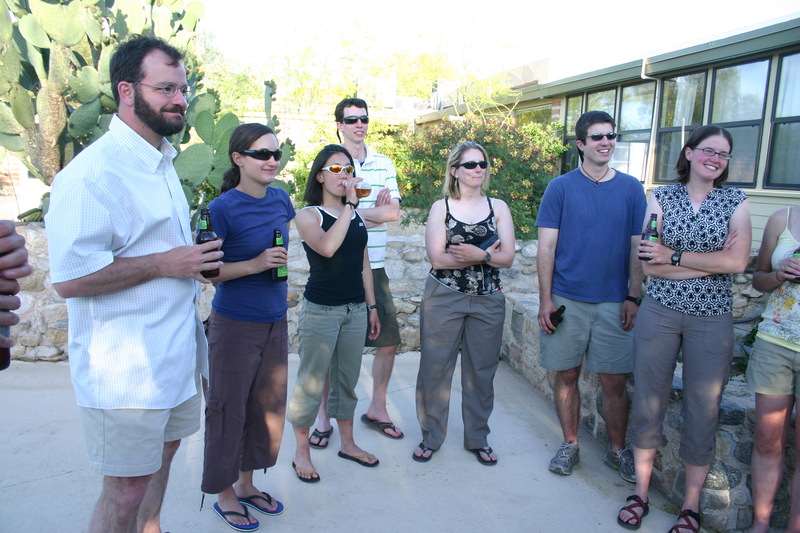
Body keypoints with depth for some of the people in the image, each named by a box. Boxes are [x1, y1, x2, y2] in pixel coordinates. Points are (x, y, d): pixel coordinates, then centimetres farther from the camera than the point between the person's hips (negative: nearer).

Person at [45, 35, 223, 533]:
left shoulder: (162, 162, 12)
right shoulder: (94, 171, -20)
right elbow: (70, 277, -24)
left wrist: (196, 259, 11)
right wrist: (165, 264, -22)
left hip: (175, 354, 9)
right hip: (126, 367, -9)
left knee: (163, 452, 23)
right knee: (127, 489, 5)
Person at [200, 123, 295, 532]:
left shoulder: (281, 199, 3)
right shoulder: (223, 208, -16)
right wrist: (255, 264, -24)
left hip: (275, 322, 6)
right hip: (235, 325, -6)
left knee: (269, 407, 16)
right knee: (229, 410, 8)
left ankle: (246, 483, 36)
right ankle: (224, 495, 29)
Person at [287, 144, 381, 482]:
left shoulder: (356, 215, 10)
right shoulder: (308, 215, -6)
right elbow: (327, 247, -28)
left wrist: (371, 307, 15)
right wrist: (349, 205, -22)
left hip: (355, 310, 5)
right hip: (320, 311, -5)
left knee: (348, 379, 15)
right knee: (311, 383, 3)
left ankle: (347, 443, 30)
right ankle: (302, 451, 19)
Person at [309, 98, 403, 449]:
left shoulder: (384, 165, 9)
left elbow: (393, 212, -2)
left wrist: (351, 209, -11)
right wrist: (375, 211, -11)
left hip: (374, 268, 4)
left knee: (388, 341, 9)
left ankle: (377, 409, 28)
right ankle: (323, 417, 21)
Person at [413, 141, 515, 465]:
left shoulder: (498, 207, 5)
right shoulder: (441, 208, 0)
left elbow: (507, 257, -2)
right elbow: (437, 258, -11)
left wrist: (478, 255, -21)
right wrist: (486, 254, -13)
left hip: (488, 301, 2)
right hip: (443, 298, -1)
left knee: (481, 371, 10)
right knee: (435, 368, 3)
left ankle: (478, 438, 26)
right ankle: (430, 436, 20)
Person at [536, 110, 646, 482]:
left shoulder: (631, 188, 5)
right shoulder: (560, 187, 0)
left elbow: (638, 248, 6)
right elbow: (546, 248, -2)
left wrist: (634, 298, -2)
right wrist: (546, 300, -7)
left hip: (614, 302, 1)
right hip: (567, 299, -1)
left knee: (614, 381, 6)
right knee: (566, 376, 8)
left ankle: (618, 450, 25)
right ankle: (570, 444, 26)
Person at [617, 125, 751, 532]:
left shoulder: (736, 203, 3)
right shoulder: (660, 198, 2)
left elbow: (738, 262, -12)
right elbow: (649, 266, -8)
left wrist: (674, 257, -12)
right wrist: (713, 262, -12)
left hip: (712, 319, 0)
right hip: (659, 314, 0)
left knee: (703, 410, 7)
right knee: (648, 401, 7)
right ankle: (641, 491, 25)